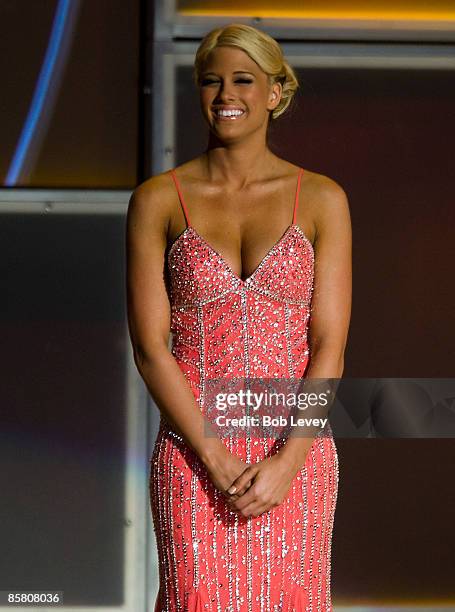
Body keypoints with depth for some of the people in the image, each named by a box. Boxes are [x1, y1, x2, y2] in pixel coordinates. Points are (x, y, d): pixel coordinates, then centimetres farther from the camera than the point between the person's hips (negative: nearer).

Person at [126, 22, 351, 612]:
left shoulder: (321, 199, 3)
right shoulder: (157, 200, 2)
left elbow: (330, 346, -1)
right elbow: (150, 346, -3)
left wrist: (287, 461, -12)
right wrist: (215, 459, -12)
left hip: (296, 457, 1)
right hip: (193, 456, -1)